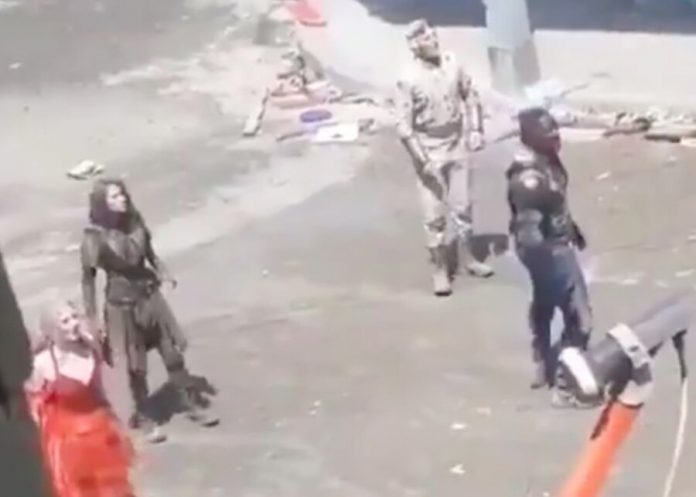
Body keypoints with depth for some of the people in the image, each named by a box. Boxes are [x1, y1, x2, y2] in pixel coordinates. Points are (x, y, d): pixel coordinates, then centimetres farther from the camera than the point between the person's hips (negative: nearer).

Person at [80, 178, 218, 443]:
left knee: (173, 354, 12)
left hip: (150, 295, 4)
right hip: (122, 304, -4)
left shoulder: (135, 222, -7)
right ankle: (142, 418, 30)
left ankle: (192, 405, 29)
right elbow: (88, 279, -13)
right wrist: (92, 319, -12)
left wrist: (163, 273, -5)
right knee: (136, 367, 10)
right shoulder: (95, 237, -19)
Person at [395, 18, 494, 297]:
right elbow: (404, 125, -16)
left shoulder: (451, 63, -6)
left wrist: (476, 130, 0)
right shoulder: (409, 80, -19)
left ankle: (467, 258, 33)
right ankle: (440, 270, 15)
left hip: (457, 146, 4)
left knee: (462, 206, 16)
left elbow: (470, 96, 8)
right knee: (435, 215, 2)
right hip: (430, 151, -4)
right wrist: (422, 159, -19)